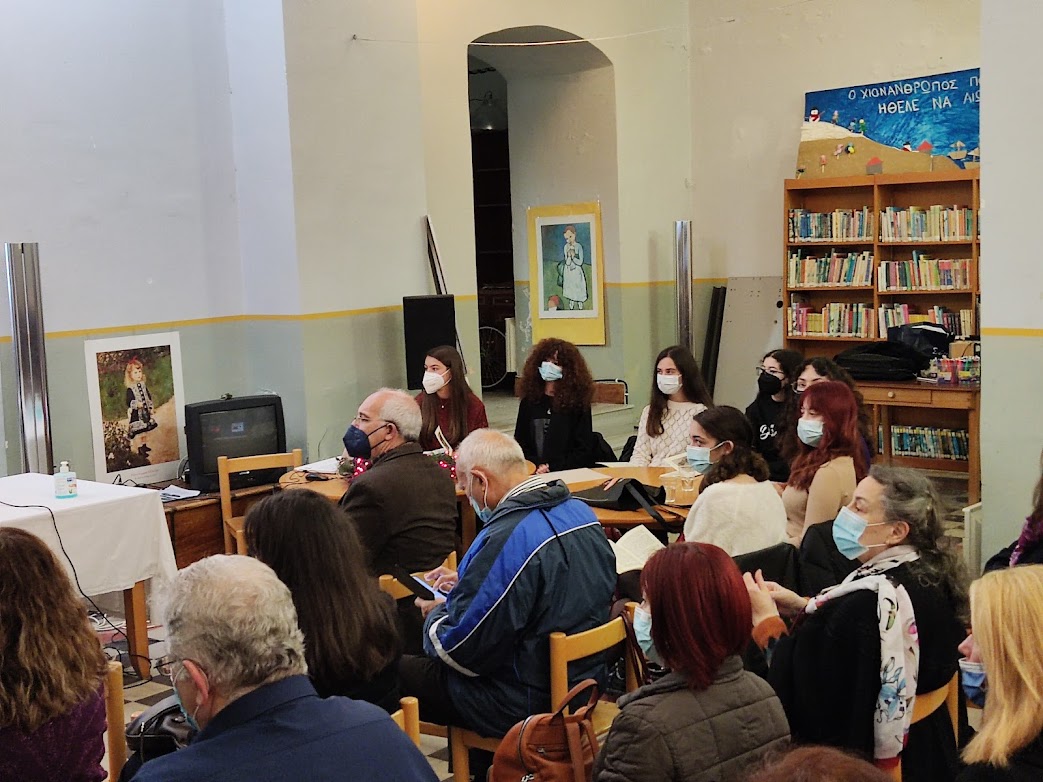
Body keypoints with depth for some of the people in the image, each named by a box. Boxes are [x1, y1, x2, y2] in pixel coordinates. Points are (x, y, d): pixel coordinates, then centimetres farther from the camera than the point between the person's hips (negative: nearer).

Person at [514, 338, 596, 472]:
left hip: (570, 473, -2)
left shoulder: (578, 402, 6)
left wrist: (552, 468, -8)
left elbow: (584, 450, 3)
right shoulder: (529, 401, 14)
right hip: (534, 474, 2)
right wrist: (537, 466, -7)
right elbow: (520, 444, 12)